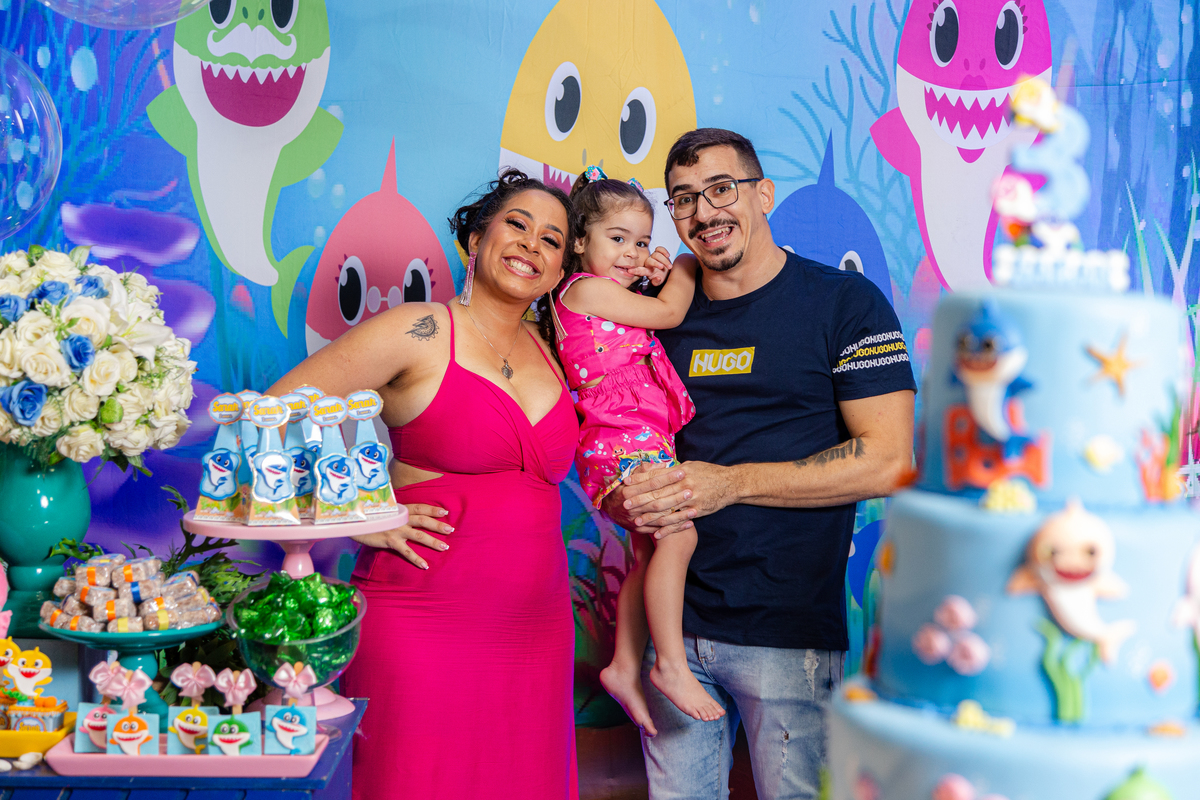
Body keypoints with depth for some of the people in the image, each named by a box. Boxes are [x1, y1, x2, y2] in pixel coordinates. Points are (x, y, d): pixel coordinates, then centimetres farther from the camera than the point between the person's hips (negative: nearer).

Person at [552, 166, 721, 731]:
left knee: (650, 553, 13)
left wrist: (656, 273, 16)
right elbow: (668, 313, -5)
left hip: (639, 441, 11)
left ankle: (625, 666, 19)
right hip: (623, 438, -11)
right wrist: (687, 268, 11)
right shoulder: (587, 288, -7)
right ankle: (671, 665, -17)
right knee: (677, 535, -21)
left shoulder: (610, 302, 23)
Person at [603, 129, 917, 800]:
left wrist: (732, 482, -17)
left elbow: (889, 462, -12)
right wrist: (627, 502, -8)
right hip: (679, 628, 5)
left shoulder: (845, 302, -4)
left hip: (790, 633, -4)